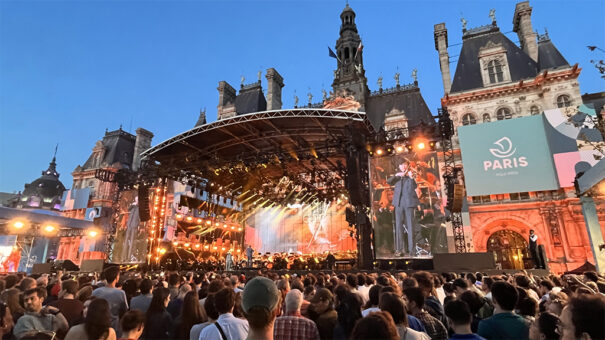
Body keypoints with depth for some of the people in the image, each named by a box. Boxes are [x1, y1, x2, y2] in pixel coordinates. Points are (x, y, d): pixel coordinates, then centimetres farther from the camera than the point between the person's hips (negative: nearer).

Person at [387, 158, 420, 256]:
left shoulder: (412, 175, 8)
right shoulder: (397, 177, 19)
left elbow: (415, 187, -6)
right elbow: (388, 182, 4)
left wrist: (411, 177, -20)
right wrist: (396, 175, -9)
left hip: (409, 203, -3)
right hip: (398, 203, 3)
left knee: (410, 226, -2)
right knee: (398, 226, 1)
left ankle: (411, 249, 3)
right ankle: (399, 249, 5)